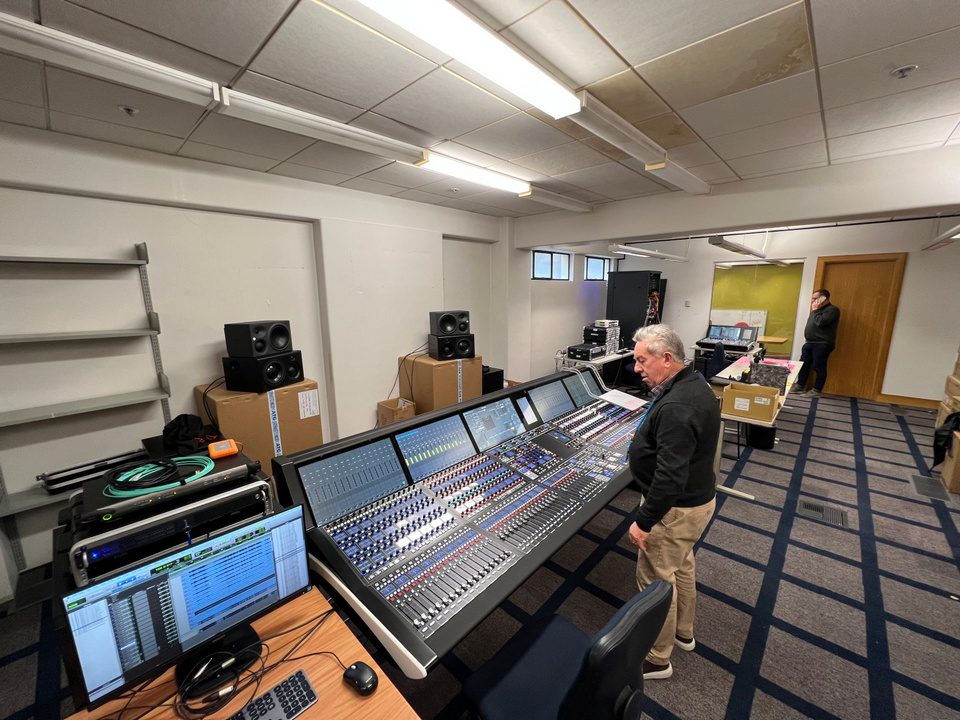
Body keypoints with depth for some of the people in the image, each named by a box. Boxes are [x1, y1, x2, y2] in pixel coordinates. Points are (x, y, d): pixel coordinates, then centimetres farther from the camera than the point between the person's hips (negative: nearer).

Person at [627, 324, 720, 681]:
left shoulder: (675, 408, -33)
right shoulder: (695, 383, 0)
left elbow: (670, 477, -32)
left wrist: (644, 522, -24)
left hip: (676, 508, -10)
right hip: (697, 497, 10)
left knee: (655, 580, 9)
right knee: (681, 565, 27)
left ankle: (656, 659, 31)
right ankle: (683, 632, 50)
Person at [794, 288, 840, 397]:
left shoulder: (832, 309, -9)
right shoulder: (819, 309, 19)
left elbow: (820, 322, -22)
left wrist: (815, 310, -11)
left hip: (822, 344, -9)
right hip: (810, 343, 9)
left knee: (819, 367, -3)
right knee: (803, 365, 8)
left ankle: (817, 390, 5)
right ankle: (800, 387, 14)